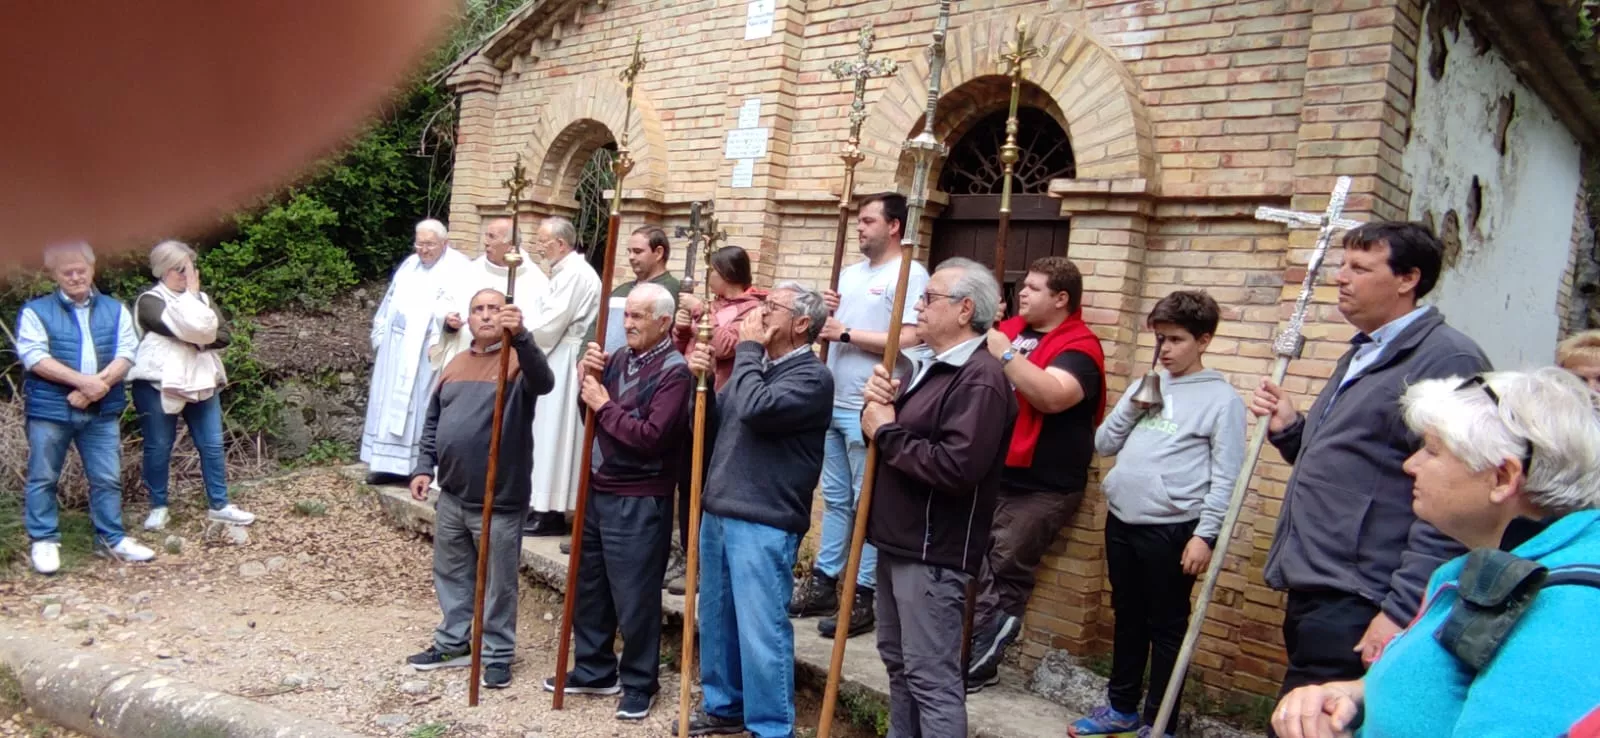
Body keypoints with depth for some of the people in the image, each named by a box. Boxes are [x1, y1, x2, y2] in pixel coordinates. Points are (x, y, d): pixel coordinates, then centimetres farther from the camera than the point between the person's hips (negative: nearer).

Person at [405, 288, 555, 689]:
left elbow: (544, 382, -33)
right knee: (451, 573, 18)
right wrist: (424, 467, 7)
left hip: (500, 500, -6)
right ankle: (453, 643, 34)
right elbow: (433, 422, 16)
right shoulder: (455, 365, 11)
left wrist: (520, 336, -47)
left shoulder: (518, 361, -9)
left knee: (498, 581, 5)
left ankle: (497, 655, 18)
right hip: (452, 495, 7)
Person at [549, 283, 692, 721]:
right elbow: (592, 416, 12)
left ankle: (639, 684, 18)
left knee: (634, 597, 2)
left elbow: (652, 437, -24)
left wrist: (604, 406, -14)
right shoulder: (620, 359, 8)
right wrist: (588, 379, -5)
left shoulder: (675, 372, -14)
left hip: (640, 501, -8)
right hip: (598, 490, 8)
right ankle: (593, 670, 33)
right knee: (590, 586, 17)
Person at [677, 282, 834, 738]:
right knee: (717, 620, 19)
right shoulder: (756, 365, 14)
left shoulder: (812, 376, -11)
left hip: (763, 524, -9)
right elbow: (715, 424, 19)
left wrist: (747, 349, -13)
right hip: (718, 513, 9)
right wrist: (704, 379, 2)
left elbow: (755, 409, -27)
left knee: (760, 629, -4)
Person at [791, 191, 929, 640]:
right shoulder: (849, 274, 16)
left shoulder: (909, 275, -11)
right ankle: (823, 583, 25)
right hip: (833, 405, 9)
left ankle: (863, 597, 8)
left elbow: (910, 341, -21)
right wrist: (825, 313, 0)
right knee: (834, 498, 15)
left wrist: (847, 332, -17)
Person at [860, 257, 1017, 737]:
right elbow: (886, 431, 16)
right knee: (898, 661, 20)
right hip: (897, 541, 10)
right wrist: (878, 403, -6)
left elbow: (956, 468, -31)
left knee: (931, 676, -3)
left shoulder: (980, 379, -19)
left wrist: (887, 432, -19)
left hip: (932, 552, -10)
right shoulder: (926, 362, 13)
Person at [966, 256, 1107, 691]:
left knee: (1003, 577, -3)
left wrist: (1004, 353, -28)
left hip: (1041, 488, -7)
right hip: (990, 474, 7)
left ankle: (978, 663, 8)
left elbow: (1052, 396, -30)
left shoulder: (1079, 347, -11)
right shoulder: (1011, 330, 10)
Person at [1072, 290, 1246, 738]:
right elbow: (1103, 445, 10)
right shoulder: (1144, 385, 12)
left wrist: (1205, 535, -14)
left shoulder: (1222, 398, -5)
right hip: (1121, 522, 6)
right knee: (1127, 619, 17)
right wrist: (1132, 406, -3)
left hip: (1171, 530, -6)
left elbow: (1225, 479, -9)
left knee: (1166, 628, 5)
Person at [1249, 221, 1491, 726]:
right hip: (1313, 592, 10)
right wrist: (1290, 430, 10)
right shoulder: (1363, 354, 19)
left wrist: (1402, 609, -21)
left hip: (1357, 609, -9)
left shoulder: (1446, 359, -13)